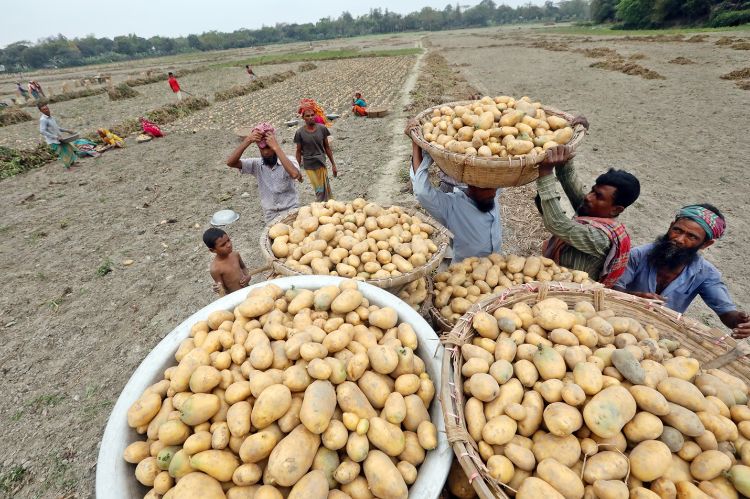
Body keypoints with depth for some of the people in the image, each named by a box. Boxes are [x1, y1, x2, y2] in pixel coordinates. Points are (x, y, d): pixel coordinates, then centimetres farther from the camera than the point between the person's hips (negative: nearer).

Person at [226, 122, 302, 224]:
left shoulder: (289, 160, -10)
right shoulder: (256, 164, -1)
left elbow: (295, 174, -34)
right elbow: (230, 162, -13)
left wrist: (276, 147, -32)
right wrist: (247, 141, -24)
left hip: (291, 212, -2)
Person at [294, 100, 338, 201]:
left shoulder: (322, 128, -3)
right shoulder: (300, 132, -7)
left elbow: (327, 147, 5)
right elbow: (298, 151, 1)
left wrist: (333, 164, 6)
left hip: (321, 163, 2)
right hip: (309, 166, -1)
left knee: (325, 189, 4)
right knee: (319, 191, 0)